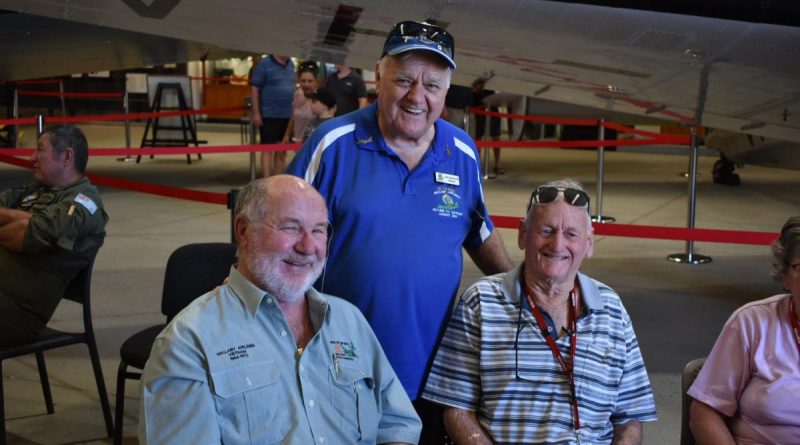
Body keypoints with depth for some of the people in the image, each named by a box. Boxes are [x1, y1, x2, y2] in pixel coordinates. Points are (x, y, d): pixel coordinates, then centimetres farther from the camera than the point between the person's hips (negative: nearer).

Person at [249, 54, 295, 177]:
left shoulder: (291, 64, 11)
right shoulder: (264, 64, -8)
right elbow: (254, 89, -9)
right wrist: (256, 113, -14)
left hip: (288, 115, 6)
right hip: (269, 114, -6)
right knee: (267, 148, -4)